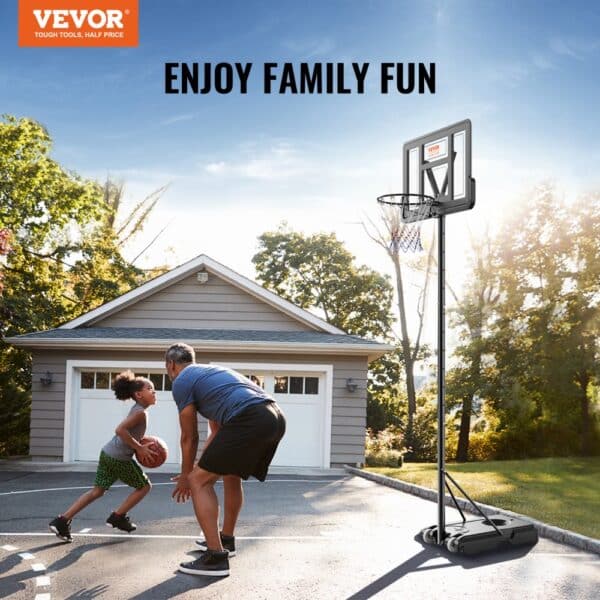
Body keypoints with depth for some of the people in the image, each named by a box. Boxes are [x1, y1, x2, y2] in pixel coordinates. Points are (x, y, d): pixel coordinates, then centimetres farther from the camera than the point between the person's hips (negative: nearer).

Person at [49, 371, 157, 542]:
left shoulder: (137, 410, 15)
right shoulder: (140, 412, -15)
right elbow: (120, 430, -26)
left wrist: (142, 446, 14)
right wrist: (139, 448, -20)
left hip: (107, 453, 9)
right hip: (120, 458, -9)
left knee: (97, 491, 10)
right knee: (144, 486, 9)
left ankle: (63, 520, 2)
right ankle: (118, 517, 14)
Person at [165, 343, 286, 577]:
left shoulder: (181, 381, 10)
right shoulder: (210, 372, 35)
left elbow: (189, 438, 13)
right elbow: (217, 431, 40)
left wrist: (186, 476, 26)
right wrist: (199, 465, 46)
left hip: (249, 421, -9)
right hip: (276, 418, 9)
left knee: (199, 481, 1)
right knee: (231, 475, 30)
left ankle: (216, 557, -4)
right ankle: (226, 539, 43)